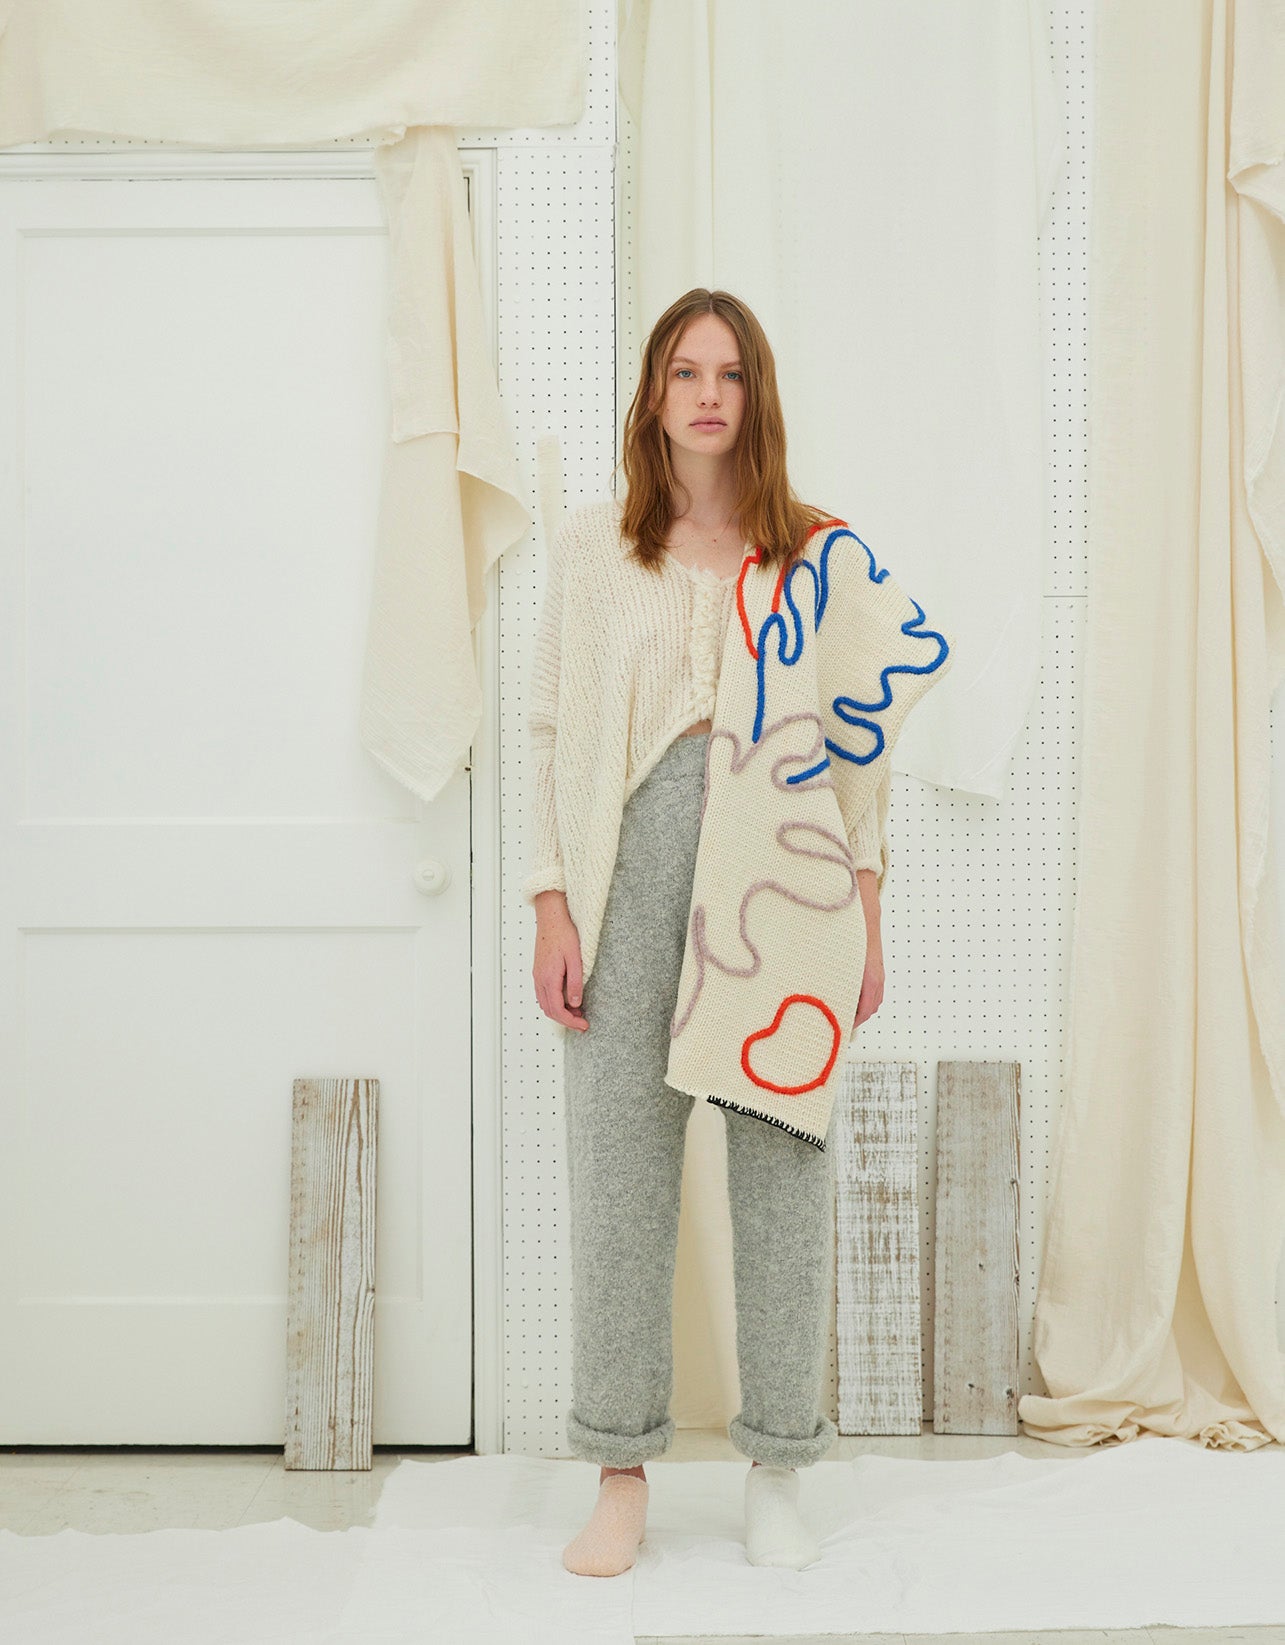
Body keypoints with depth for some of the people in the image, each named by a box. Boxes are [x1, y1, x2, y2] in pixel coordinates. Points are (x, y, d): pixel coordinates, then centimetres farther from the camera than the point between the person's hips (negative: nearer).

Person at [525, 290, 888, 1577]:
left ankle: (776, 1476, 15)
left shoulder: (818, 552, 10)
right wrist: (553, 906, -1)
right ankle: (621, 1477, 14)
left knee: (784, 1160, 2)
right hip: (635, 853, 0)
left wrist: (864, 913, 4)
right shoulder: (592, 546, 10)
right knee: (619, 1166, 1)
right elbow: (551, 730, 7)